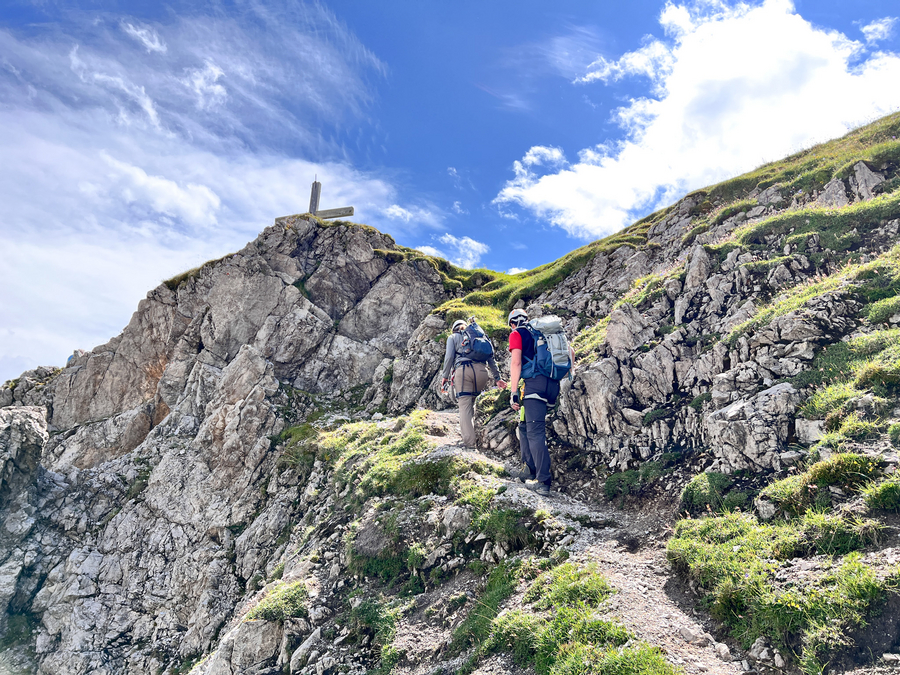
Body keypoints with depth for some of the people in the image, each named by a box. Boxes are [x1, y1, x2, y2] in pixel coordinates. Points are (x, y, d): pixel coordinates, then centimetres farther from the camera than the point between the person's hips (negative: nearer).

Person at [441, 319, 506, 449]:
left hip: (463, 370, -3)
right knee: (472, 402, 14)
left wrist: (445, 376, 8)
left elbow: (449, 356, 4)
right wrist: (497, 378, 20)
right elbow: (491, 358, 21)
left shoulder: (453, 337, 21)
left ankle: (470, 442, -17)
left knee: (464, 405, -7)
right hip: (481, 370, 4)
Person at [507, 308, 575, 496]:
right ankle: (528, 469, 24)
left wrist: (514, 393, -9)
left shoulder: (516, 334, 6)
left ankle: (543, 481, -15)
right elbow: (570, 351, 24)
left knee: (535, 432, -9)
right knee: (525, 426, 21)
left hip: (533, 383, -7)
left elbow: (516, 363, -7)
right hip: (552, 384, 7)